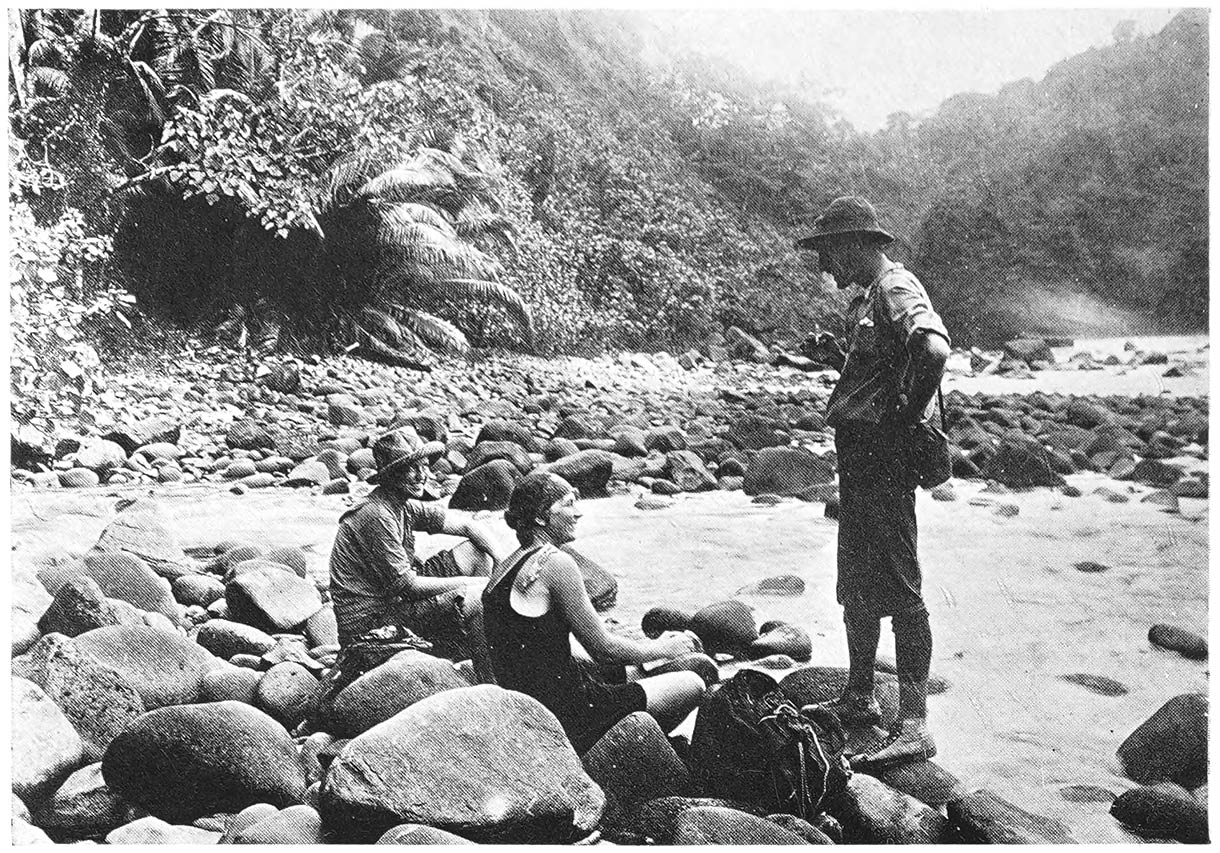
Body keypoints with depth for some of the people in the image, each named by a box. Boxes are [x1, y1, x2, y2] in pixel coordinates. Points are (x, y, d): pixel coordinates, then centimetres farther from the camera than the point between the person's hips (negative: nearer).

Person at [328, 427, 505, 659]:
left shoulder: (407, 506, 6)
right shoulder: (377, 516, -22)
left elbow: (469, 528, 8)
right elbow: (406, 586, -22)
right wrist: (469, 582, -15)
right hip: (371, 620, -9)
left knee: (477, 551, 5)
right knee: (480, 595, -22)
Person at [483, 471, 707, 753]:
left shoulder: (508, 567, 11)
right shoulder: (556, 563, -17)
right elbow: (603, 648, -12)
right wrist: (664, 649, 6)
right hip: (564, 716, -9)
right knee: (692, 686, 0)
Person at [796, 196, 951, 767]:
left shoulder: (895, 288, -13)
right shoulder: (868, 297, 19)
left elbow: (933, 350, -31)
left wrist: (904, 419, -22)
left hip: (883, 457, -11)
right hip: (859, 454, 11)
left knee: (896, 587, -8)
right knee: (855, 584, 17)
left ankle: (913, 727, -3)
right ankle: (859, 700, 30)